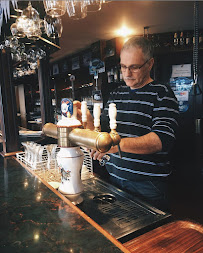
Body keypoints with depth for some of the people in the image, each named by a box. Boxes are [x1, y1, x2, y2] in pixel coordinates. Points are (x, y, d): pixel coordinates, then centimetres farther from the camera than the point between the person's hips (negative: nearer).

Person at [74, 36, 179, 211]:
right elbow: (102, 129, 14)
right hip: (114, 179, 6)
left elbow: (164, 139, -23)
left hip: (147, 184, -5)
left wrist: (117, 144, -33)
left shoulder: (162, 94, -9)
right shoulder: (116, 94, 10)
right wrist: (88, 120, -8)